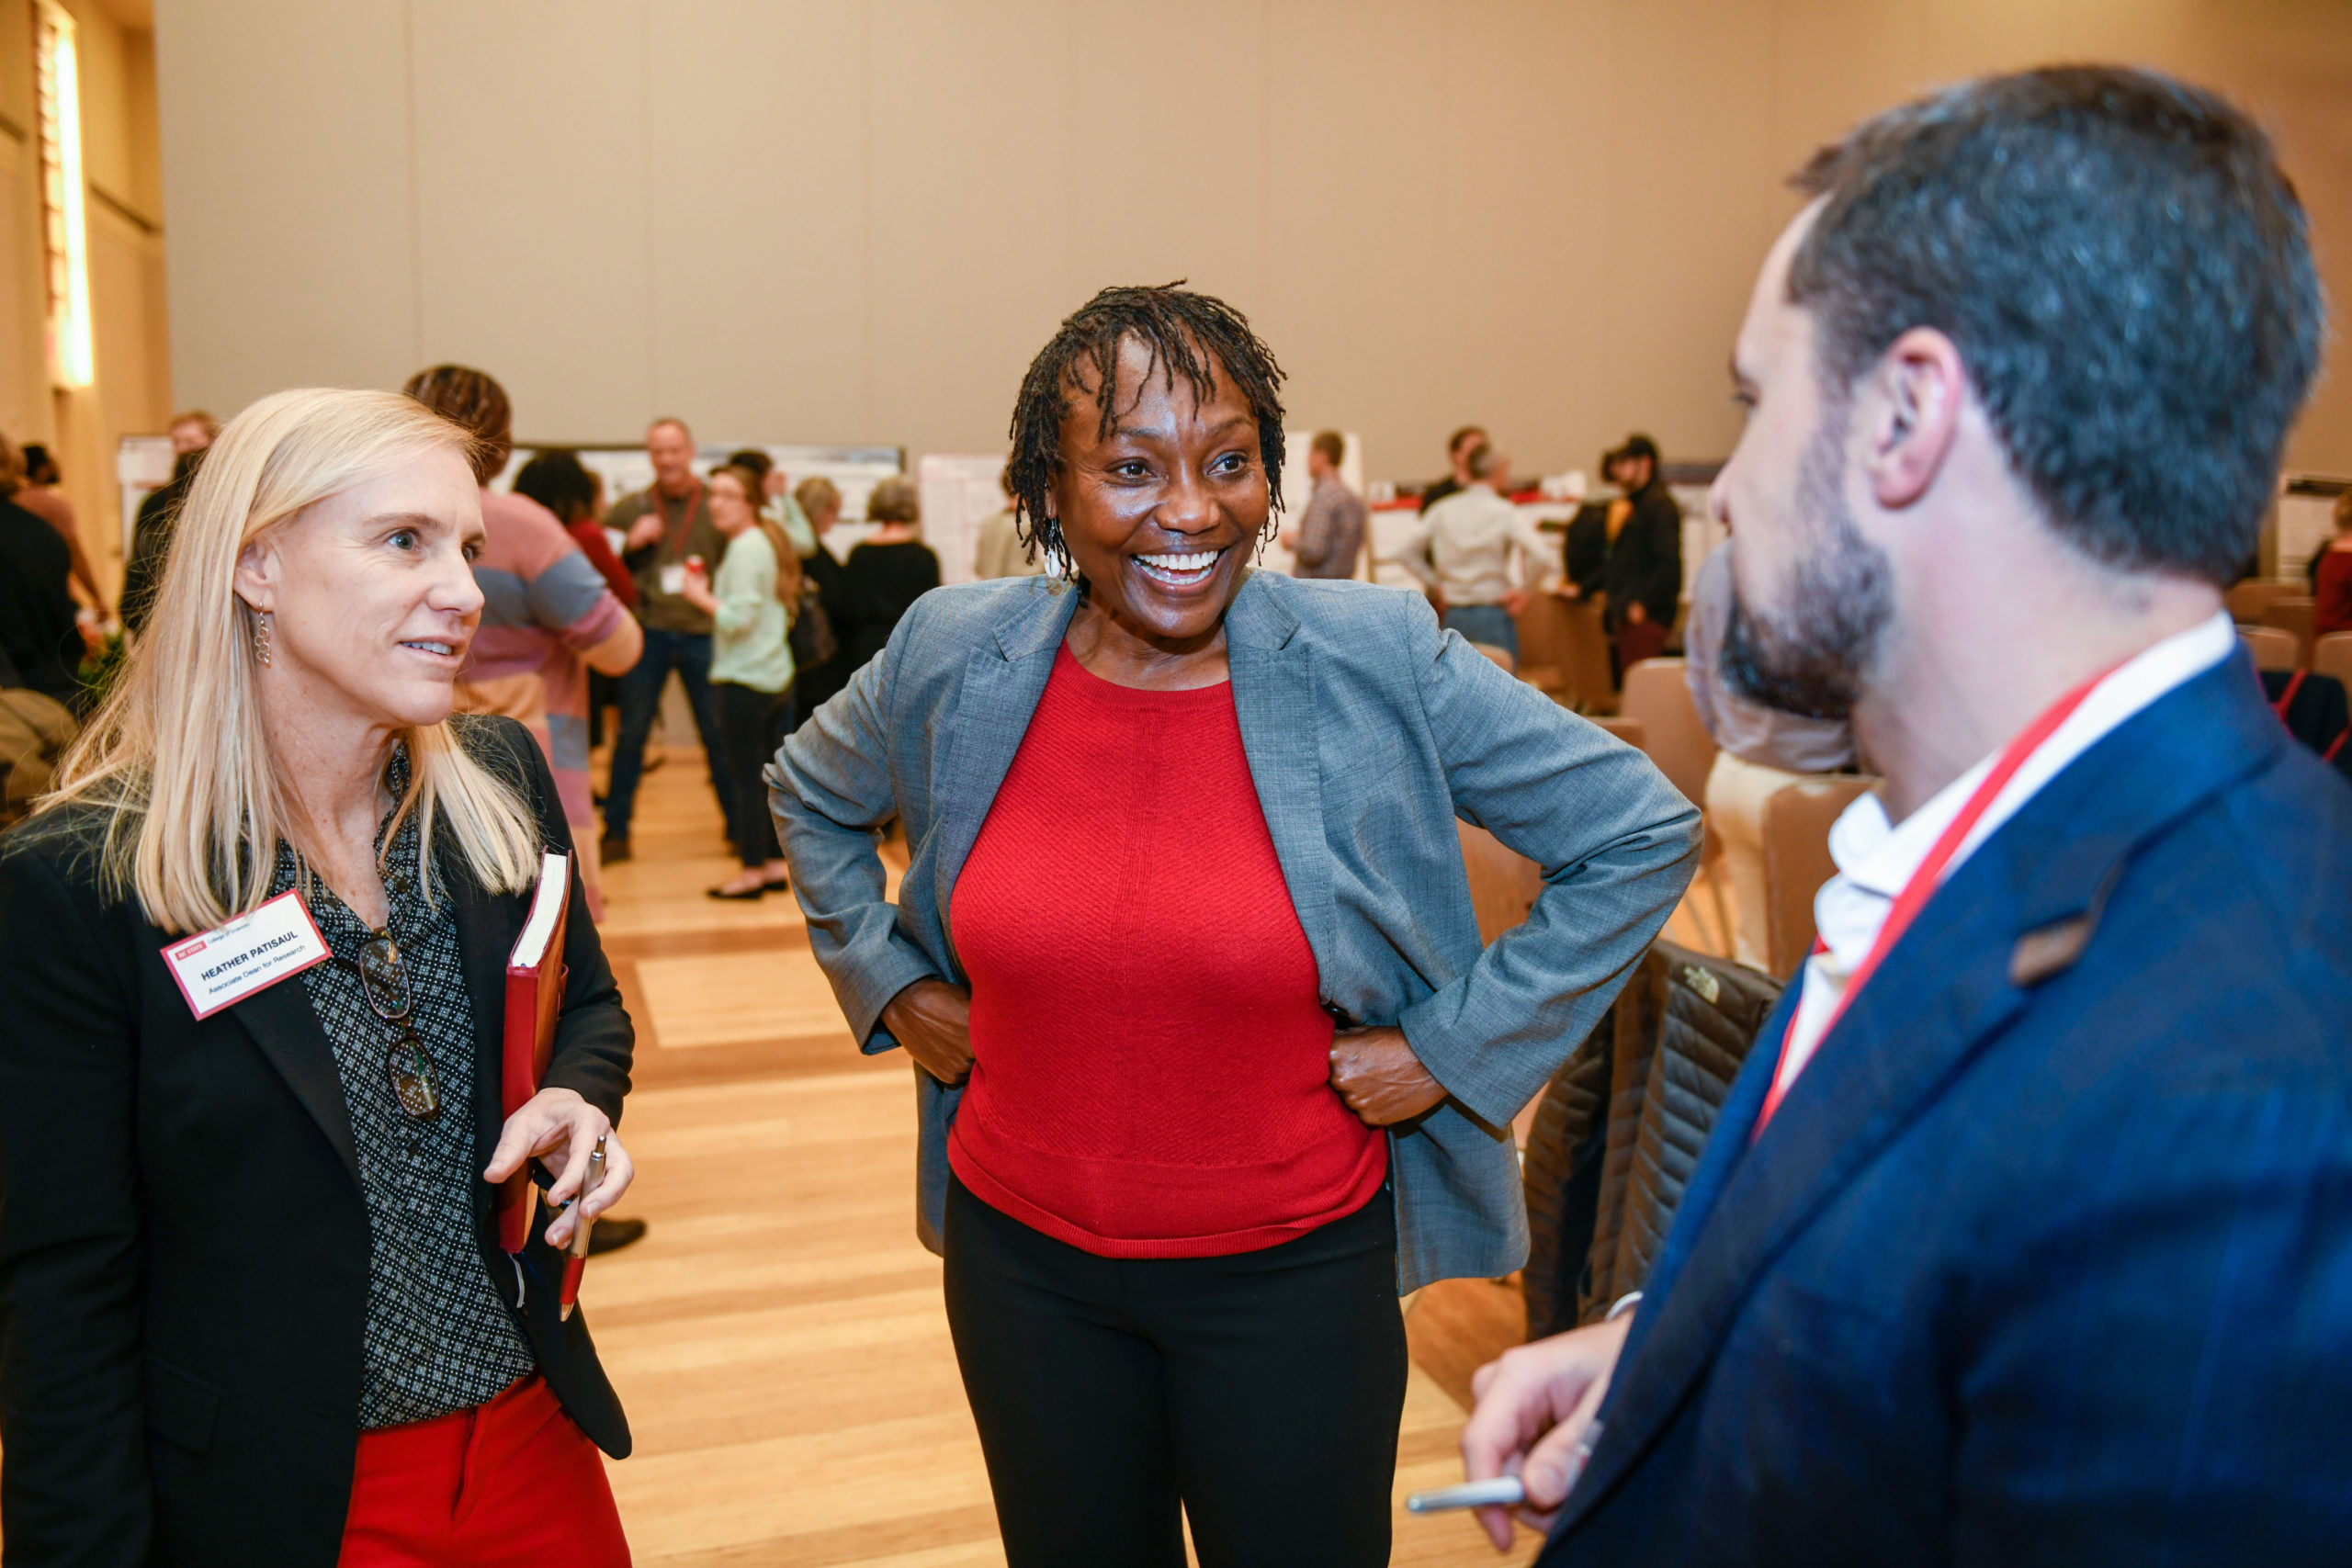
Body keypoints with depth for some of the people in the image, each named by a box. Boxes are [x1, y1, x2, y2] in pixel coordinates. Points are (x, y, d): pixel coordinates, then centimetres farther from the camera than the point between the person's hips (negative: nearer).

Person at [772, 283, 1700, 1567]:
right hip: (1023, 1257, 3)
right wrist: (886, 980, 5)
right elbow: (809, 795, 15)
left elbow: (1642, 835, -5)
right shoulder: (953, 660, -6)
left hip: (1293, 1267, -2)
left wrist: (1459, 1043, -8)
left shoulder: (1382, 663, -14)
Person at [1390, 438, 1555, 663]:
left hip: (1454, 617, 5)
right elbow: (1539, 554, -22)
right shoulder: (1504, 512, -9)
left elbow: (1404, 551, 3)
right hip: (1493, 616, -5)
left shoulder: (1443, 509, 4)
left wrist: (1435, 582, 9)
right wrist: (1522, 589, -6)